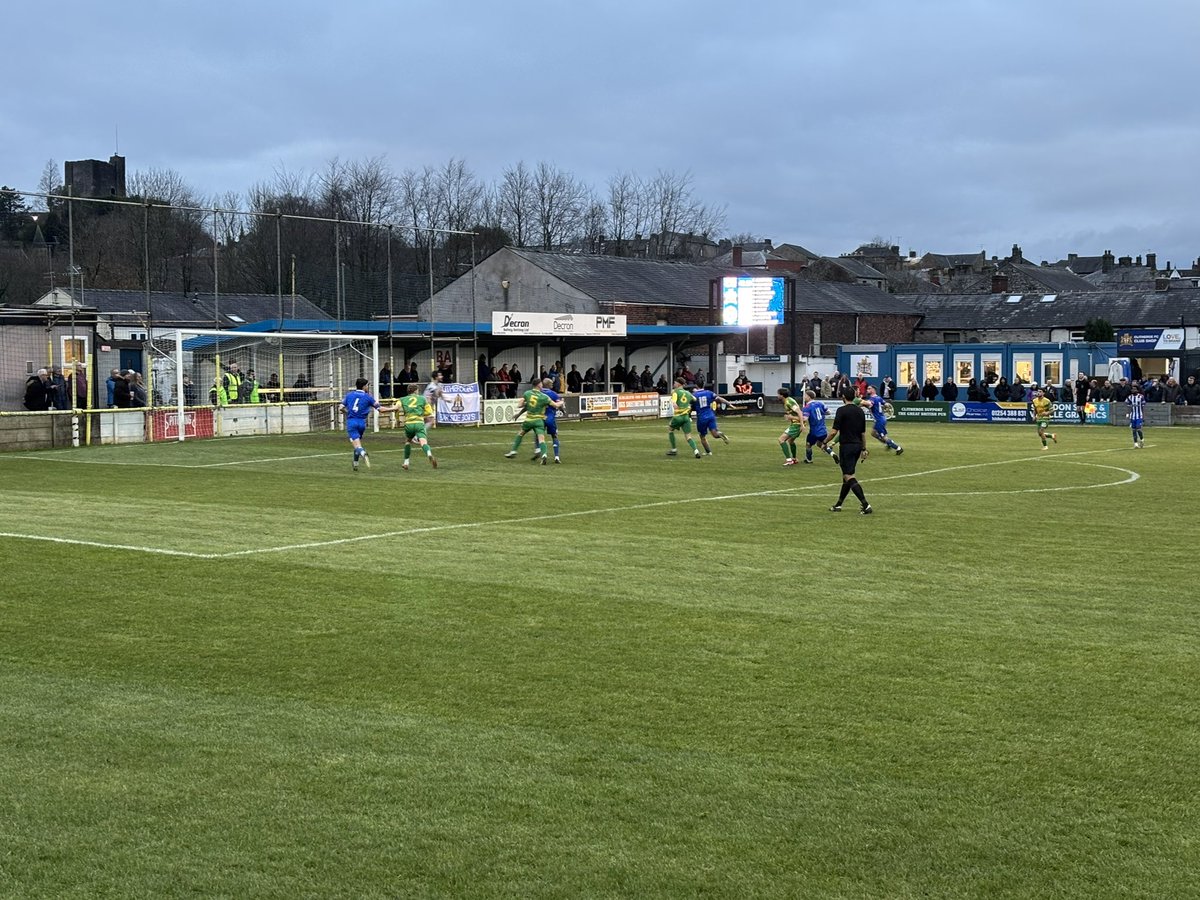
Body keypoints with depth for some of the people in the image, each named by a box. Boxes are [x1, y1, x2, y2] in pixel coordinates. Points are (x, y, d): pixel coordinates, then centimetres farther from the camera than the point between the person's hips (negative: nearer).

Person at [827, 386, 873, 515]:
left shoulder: (842, 410, -12)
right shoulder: (860, 411, 9)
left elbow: (834, 431, -15)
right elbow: (863, 432, 13)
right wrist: (864, 448, 20)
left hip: (847, 446, -8)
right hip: (858, 446, 8)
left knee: (849, 477, -8)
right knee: (846, 475, 16)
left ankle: (866, 505, -18)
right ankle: (838, 505, 23)